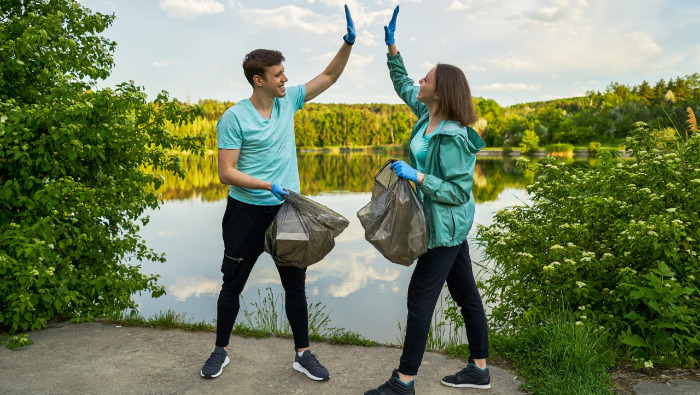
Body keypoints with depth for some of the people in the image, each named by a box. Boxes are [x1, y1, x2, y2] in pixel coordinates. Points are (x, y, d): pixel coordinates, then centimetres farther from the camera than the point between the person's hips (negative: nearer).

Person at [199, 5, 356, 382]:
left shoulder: (289, 101, 3)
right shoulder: (234, 117, -12)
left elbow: (328, 76, 9)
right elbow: (226, 173, -14)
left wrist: (348, 43, -4)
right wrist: (269, 186, -24)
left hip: (286, 210, 4)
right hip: (247, 211, -4)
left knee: (295, 285, 9)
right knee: (232, 284, 11)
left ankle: (303, 354, 23)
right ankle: (221, 351, 30)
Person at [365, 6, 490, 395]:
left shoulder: (451, 139, -23)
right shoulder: (427, 114, 4)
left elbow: (460, 191, -23)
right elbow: (402, 84, 20)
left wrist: (416, 176, -28)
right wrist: (392, 45, 16)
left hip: (446, 226, -10)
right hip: (450, 226, 10)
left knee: (421, 297, -3)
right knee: (466, 293, 15)